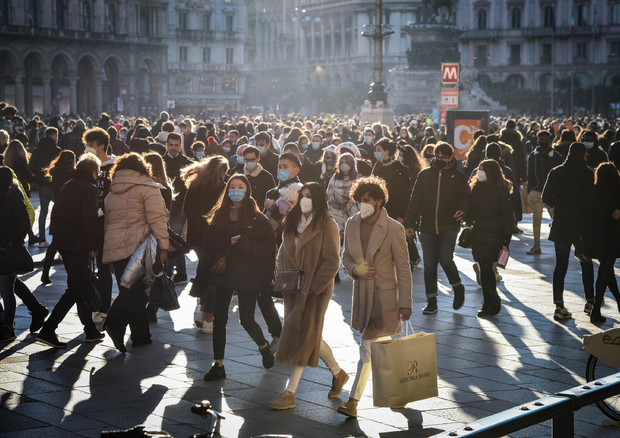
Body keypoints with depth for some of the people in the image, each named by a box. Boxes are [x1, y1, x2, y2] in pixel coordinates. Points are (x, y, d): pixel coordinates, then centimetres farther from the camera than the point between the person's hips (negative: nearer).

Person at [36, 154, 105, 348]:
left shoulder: (67, 186, 12)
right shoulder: (89, 189, -13)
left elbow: (56, 213, 16)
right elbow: (90, 220, -20)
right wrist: (93, 246, -13)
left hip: (63, 242, 9)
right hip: (78, 245, -9)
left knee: (81, 285, 16)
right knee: (76, 289, -4)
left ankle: (91, 331, 23)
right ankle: (47, 330, -10)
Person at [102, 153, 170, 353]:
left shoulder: (111, 193, 18)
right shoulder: (148, 188, -1)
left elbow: (106, 222, 22)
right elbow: (157, 218, -10)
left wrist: (108, 247, 28)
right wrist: (163, 245, -10)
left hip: (114, 248, 6)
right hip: (139, 246, -6)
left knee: (129, 291, 10)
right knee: (138, 291, -8)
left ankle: (141, 335, 13)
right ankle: (115, 322, -28)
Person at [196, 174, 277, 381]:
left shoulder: (257, 219, -4)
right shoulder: (219, 216, 7)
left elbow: (268, 250, -11)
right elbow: (207, 247, 9)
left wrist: (243, 243, -22)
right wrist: (202, 277, 5)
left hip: (247, 277, -3)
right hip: (223, 276, 4)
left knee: (246, 319, -1)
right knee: (219, 319, 1)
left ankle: (264, 347, 30)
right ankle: (218, 365, 10)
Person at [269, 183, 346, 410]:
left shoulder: (327, 226, -9)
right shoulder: (292, 223, 13)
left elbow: (332, 262, -13)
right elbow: (283, 254, 21)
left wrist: (311, 287, -15)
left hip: (315, 289, -7)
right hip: (294, 288, 7)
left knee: (302, 336, -9)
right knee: (309, 336, 11)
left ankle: (290, 393, -8)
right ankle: (338, 373, 33)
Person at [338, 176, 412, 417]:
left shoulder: (393, 229, -11)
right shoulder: (351, 225, 4)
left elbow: (403, 268, -8)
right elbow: (346, 256, 16)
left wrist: (405, 303, -10)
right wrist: (354, 269, -9)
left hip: (384, 295, -6)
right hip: (362, 293, 6)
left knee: (368, 347, -8)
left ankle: (353, 401, -4)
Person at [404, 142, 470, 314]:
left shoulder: (458, 176, 4)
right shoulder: (424, 174, 8)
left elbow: (466, 198, 7)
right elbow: (415, 200, 10)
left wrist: (462, 210, -16)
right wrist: (409, 223, 4)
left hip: (449, 227, -3)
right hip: (427, 228, 3)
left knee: (445, 259, -16)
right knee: (429, 265, 2)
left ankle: (458, 288, 13)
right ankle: (431, 302, 11)